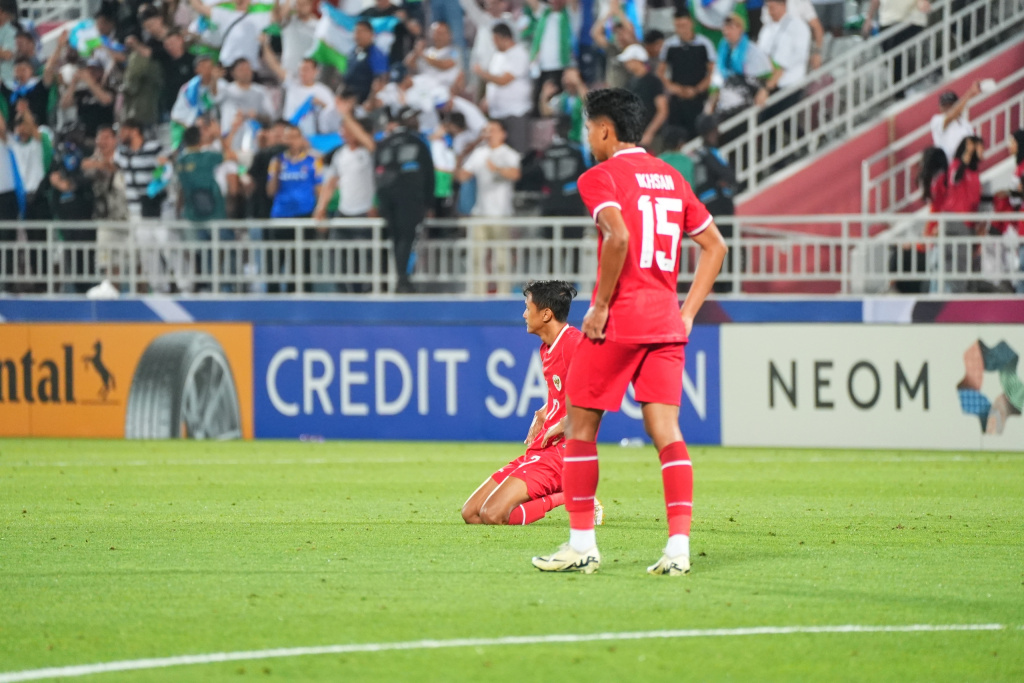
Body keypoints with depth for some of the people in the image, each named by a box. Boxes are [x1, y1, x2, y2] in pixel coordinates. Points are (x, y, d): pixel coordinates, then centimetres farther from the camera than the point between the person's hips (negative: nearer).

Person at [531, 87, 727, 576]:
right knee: (666, 431, 1)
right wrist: (687, 312, 16)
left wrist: (600, 306, -15)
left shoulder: (599, 178, -6)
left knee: (580, 426, 7)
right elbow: (715, 246, 19)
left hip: (618, 321, -6)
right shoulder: (670, 178, 16)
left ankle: (582, 545, 8)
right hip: (666, 325, 6)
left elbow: (618, 237, -24)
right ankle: (678, 547, -9)